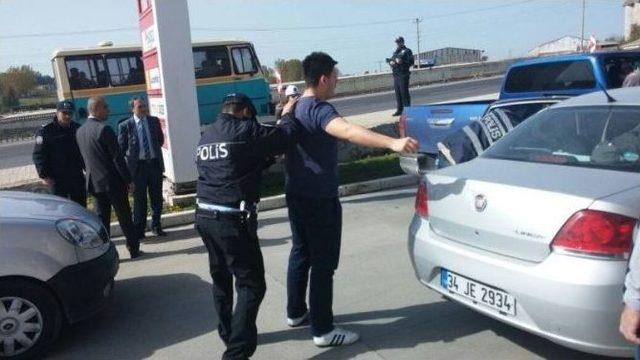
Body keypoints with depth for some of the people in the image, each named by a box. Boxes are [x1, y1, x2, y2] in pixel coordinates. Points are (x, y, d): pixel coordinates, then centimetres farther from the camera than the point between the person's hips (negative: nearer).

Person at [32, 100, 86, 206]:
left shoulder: (77, 128, 5)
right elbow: (39, 155, -9)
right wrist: (44, 176, -14)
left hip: (77, 177, 4)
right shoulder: (45, 131, -8)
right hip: (57, 179, -4)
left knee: (81, 206, 13)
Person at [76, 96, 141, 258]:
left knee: (101, 217, 12)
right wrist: (128, 179, -10)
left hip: (95, 182, 6)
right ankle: (134, 249, 12)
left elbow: (83, 158, 13)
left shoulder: (79, 131, 7)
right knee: (124, 216, 4)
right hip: (113, 181, -6)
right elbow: (117, 157, -16)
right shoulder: (104, 129, -16)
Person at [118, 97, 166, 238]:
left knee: (156, 197, 9)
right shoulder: (125, 126, -5)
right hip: (138, 165, -3)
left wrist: (153, 150, 10)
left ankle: (156, 225, 23)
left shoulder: (154, 121, 5)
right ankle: (139, 230, 14)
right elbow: (121, 148, 0)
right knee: (139, 199, 4)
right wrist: (132, 158, -5)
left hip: (155, 163, 3)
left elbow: (160, 140, 17)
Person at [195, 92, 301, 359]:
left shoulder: (206, 136, 17)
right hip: (233, 220, -9)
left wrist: (264, 159, 21)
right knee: (251, 284, -3)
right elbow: (284, 137, -8)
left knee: (221, 278, 21)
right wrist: (288, 114, 8)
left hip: (205, 216, 9)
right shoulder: (245, 130, -7)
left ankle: (228, 334, 36)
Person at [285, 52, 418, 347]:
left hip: (296, 195, 10)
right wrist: (392, 143, -51)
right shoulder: (318, 109, -21)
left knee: (301, 254, 20)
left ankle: (296, 312, 34)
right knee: (323, 263, -1)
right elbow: (348, 131, -41)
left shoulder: (295, 108, 10)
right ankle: (323, 330, 9)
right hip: (319, 199, -10)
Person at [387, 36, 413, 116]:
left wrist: (402, 62, -21)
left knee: (404, 93, -7)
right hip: (396, 75, 7)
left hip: (403, 75, -7)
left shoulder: (407, 51, -3)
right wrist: (391, 62, -2)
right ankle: (399, 110, 16)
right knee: (398, 93, 10)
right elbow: (390, 60, 21)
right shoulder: (395, 52, 19)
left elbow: (411, 62, -10)